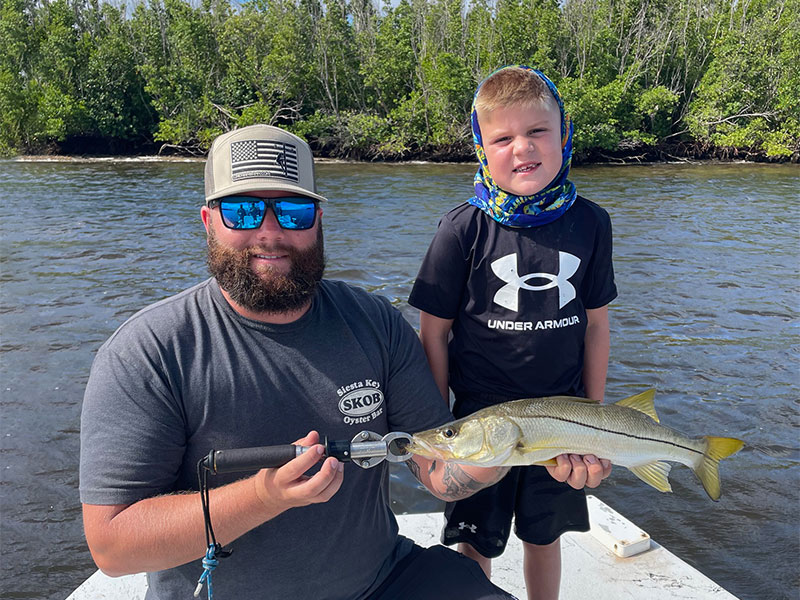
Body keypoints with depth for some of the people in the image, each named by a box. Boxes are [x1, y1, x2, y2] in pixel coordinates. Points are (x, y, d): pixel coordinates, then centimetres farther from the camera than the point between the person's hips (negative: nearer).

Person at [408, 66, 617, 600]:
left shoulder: (590, 223, -5)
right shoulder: (464, 228, -14)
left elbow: (596, 324, 3)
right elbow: (435, 331, -9)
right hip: (480, 413, -2)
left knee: (545, 536, 21)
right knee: (475, 545, 14)